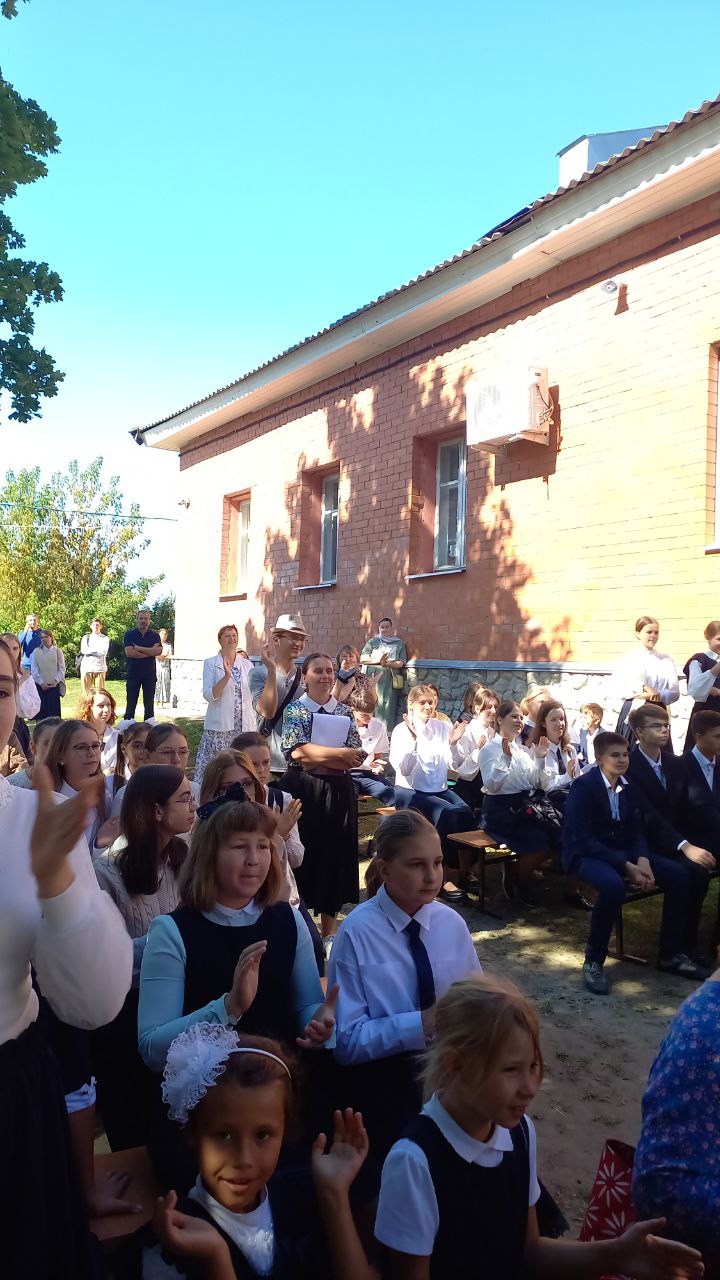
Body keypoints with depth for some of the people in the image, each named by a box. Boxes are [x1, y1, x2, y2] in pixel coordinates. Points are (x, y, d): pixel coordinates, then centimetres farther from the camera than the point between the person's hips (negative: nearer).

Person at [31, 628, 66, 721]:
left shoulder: (58, 651, 5)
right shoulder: (36, 651, 4)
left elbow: (62, 669, 3)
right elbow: (34, 669, 1)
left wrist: (56, 681, -10)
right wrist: (41, 682, -9)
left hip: (54, 685, 0)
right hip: (40, 685, 0)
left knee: (54, 710, 0)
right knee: (41, 709, -2)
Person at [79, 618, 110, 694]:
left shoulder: (105, 638, 10)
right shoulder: (86, 637, 16)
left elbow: (103, 652, -5)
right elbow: (83, 650, -1)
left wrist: (89, 650, -3)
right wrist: (97, 650, -6)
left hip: (99, 667, -1)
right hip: (86, 667, 2)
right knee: (86, 691, -2)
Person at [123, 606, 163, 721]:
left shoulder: (155, 636, 8)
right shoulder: (129, 635, 3)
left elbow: (159, 651, -10)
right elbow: (129, 652, -12)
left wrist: (139, 648, -12)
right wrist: (150, 652, -9)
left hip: (150, 675, 2)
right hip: (133, 674, -2)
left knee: (149, 704, 6)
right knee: (131, 704, 1)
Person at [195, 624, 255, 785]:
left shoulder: (247, 665, 11)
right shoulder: (210, 664, 1)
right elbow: (208, 695, -10)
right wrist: (227, 677, -21)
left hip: (245, 726, 3)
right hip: (219, 727, -3)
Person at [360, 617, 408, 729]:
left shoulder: (400, 644, 17)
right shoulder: (373, 642, 17)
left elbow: (402, 662, 5)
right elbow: (362, 658, 6)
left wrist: (387, 663, -12)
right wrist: (378, 660, -9)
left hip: (391, 680, 0)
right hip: (373, 678, 0)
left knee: (388, 709, -8)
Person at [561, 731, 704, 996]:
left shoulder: (629, 787, 4)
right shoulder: (583, 786, -17)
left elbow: (636, 831, 6)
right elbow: (582, 839, -23)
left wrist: (643, 860, -16)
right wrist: (627, 866, -28)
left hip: (623, 851, 7)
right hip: (585, 854, -7)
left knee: (679, 875, -8)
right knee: (613, 884, -38)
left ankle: (670, 954, 9)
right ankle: (593, 960, -18)